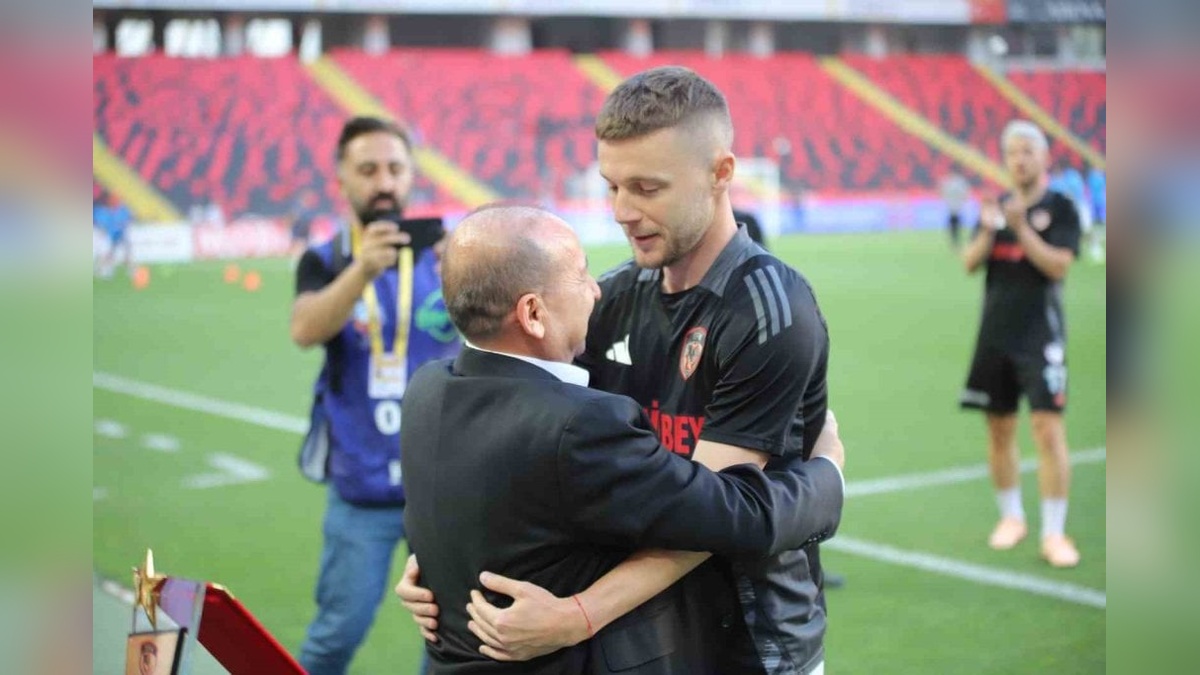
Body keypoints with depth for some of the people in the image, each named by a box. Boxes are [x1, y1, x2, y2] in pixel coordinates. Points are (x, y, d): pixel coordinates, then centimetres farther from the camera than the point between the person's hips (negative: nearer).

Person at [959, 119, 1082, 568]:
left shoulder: (1060, 208, -3)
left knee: (1048, 430, -11)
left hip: (1040, 337, -4)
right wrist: (987, 233, -13)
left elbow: (1059, 265, -14)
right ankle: (1011, 517, 26)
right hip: (995, 336, 4)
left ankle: (1054, 533, -6)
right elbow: (969, 264, 4)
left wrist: (1021, 228, -22)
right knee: (999, 429, 9)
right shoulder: (996, 207, 10)